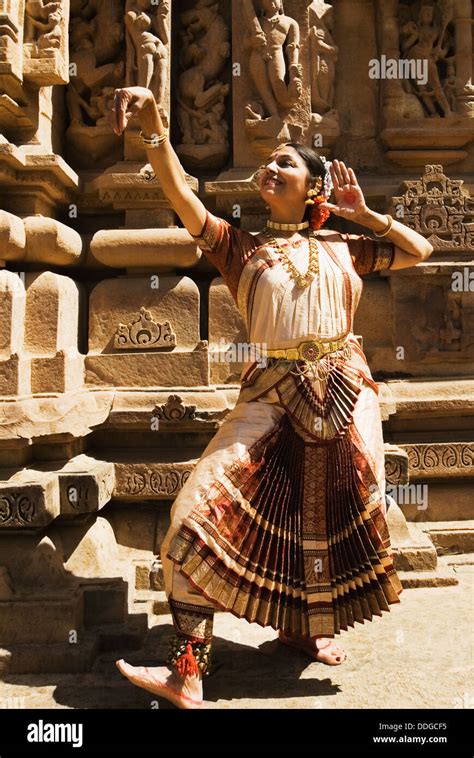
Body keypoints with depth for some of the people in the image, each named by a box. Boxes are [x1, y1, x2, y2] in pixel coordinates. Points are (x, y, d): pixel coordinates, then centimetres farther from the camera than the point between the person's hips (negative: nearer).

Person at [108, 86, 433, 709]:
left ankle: (305, 626, 34)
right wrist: (153, 122, -20)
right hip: (273, 391, -2)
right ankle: (188, 671, -11)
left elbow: (418, 251, 18)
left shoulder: (342, 247, 13)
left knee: (339, 512, 7)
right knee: (205, 507, -17)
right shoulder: (240, 247, 7)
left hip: (345, 388, 3)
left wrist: (362, 213, 12)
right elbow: (181, 195, -7)